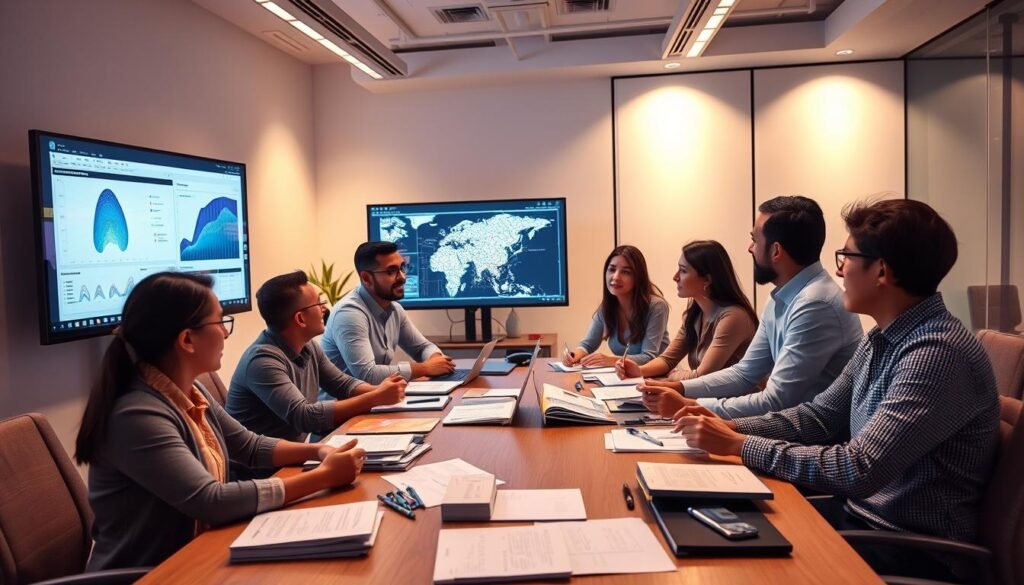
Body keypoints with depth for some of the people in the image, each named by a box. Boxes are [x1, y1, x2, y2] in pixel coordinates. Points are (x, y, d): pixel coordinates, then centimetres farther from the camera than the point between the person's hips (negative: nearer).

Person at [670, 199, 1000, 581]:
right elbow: (821, 416, 10)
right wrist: (729, 427, -4)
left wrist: (739, 445, -23)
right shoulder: (883, 337, 4)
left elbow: (860, 471, -29)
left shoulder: (938, 353, -25)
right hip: (859, 513, 7)